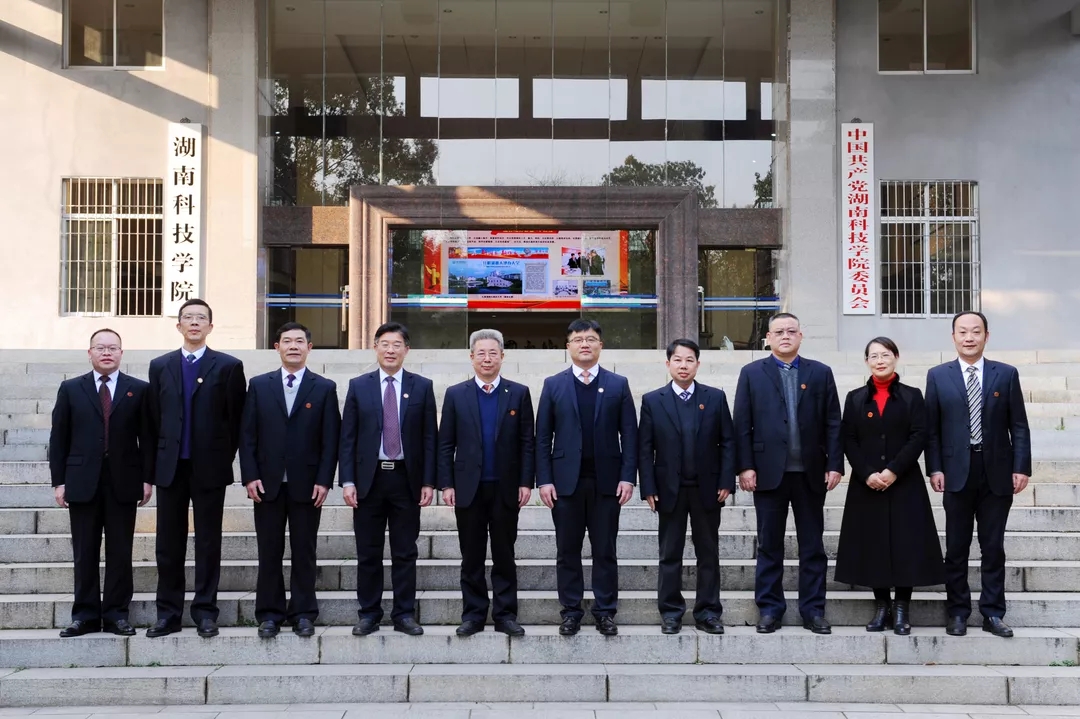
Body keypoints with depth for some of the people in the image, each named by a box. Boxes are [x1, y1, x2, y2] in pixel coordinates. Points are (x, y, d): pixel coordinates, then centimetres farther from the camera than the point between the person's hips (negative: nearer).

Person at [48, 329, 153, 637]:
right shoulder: (70, 389, 8)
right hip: (82, 483, 1)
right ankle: (85, 615, 13)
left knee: (120, 553, 3)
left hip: (124, 483, 0)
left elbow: (147, 437, 4)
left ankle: (116, 614, 11)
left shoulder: (139, 390, 5)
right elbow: (58, 438, 6)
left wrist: (147, 478, -2)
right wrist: (58, 481, 0)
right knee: (84, 553, 5)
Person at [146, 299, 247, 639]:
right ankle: (168, 612, 14)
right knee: (169, 543, 6)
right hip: (170, 467, 3)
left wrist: (223, 459, 2)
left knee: (208, 543, 3)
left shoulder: (229, 366, 0)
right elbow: (154, 418, 11)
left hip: (210, 468, -2)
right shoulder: (160, 366, 9)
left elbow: (236, 419, 1)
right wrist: (161, 459, 8)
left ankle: (205, 611, 11)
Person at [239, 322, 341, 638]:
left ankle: (303, 613, 14)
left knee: (304, 552, 5)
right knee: (269, 552, 5)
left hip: (307, 484, -1)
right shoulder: (259, 385, 7)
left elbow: (330, 438, 0)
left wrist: (324, 480, -7)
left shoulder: (325, 388, 4)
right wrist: (249, 476, -5)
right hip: (267, 482, 1)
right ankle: (269, 614, 14)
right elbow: (247, 434, 4)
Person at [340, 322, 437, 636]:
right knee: (368, 553, 7)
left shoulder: (422, 386, 4)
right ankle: (369, 614, 16)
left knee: (405, 552, 5)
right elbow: (347, 437, 3)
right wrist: (347, 481, -5)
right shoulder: (358, 386, 5)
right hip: (369, 479, 1)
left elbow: (429, 438, 2)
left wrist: (428, 481, -4)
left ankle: (404, 615, 14)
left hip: (406, 479, 0)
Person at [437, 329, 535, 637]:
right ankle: (473, 615, 15)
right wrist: (446, 484, -3)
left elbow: (527, 443, 2)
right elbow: (445, 444, 3)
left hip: (506, 489, 0)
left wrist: (526, 482, -5)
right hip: (468, 489, 0)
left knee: (504, 556, 6)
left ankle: (505, 615, 14)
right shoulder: (455, 394, 4)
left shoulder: (519, 393, 3)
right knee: (471, 557, 7)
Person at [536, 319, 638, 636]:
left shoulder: (618, 384, 5)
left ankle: (605, 612, 15)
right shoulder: (553, 385, 5)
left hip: (606, 480, 0)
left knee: (605, 551, 5)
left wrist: (628, 477, -7)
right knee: (567, 551, 6)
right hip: (566, 480, 0)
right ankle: (571, 612, 16)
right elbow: (543, 437, 3)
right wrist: (544, 480, -5)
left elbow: (629, 434, 2)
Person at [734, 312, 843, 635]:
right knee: (769, 546, 7)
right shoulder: (752, 373, 4)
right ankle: (770, 609, 15)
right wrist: (745, 467, -7)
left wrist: (835, 465, -4)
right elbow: (742, 425, 0)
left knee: (812, 546, 7)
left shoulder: (820, 373, 7)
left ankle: (813, 610, 16)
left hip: (811, 473, 1)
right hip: (769, 472, -1)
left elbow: (832, 423, 4)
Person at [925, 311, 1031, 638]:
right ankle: (958, 612, 16)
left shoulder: (1007, 374, 4)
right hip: (957, 473, 0)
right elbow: (931, 428, 2)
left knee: (994, 547, 6)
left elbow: (1019, 426, 3)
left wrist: (1021, 467, -4)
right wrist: (935, 468, -5)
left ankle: (992, 613, 15)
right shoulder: (938, 375, 3)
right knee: (956, 548, 6)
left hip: (997, 473, 0)